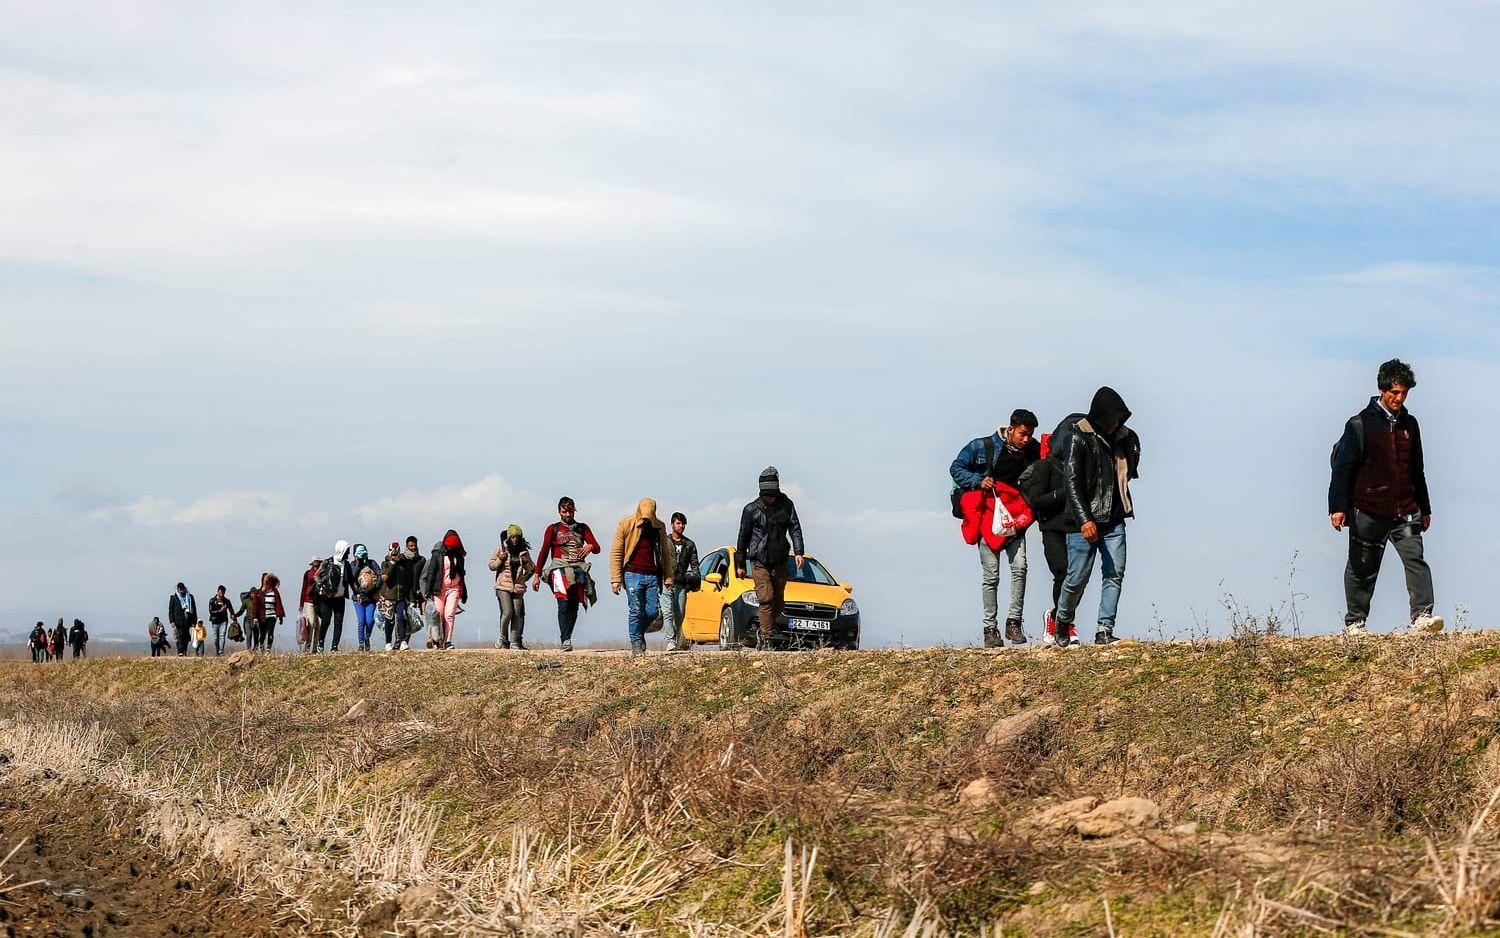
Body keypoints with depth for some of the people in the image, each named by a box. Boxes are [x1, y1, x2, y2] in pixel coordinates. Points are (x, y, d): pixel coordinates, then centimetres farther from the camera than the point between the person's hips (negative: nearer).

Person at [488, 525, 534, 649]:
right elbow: (491, 566, 6)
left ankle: (514, 642, 5)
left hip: (518, 587, 3)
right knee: (507, 613, -14)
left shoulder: (524, 551, 10)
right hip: (503, 586, -3)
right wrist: (500, 559, -11)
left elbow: (531, 569, 16)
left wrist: (527, 562, -4)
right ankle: (503, 638, 5)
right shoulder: (501, 549, 3)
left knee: (517, 614, 0)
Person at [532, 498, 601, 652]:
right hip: (560, 568, -3)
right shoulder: (553, 529, 14)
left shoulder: (582, 528, 18)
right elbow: (544, 552, 10)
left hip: (579, 568, 3)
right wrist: (537, 575, 3)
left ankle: (567, 638, 5)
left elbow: (597, 548, 11)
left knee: (574, 607, -3)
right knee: (564, 604, -18)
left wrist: (590, 546, -14)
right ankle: (565, 640, -24)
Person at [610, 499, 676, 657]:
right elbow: (616, 553, -1)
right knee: (636, 611, -6)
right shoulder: (626, 525, -1)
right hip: (633, 574, -3)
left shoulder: (659, 527, 8)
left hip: (652, 576, 3)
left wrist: (668, 578, 8)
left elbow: (666, 553, 14)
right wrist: (616, 579, -7)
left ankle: (639, 633, 25)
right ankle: (636, 645, 2)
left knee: (652, 611, -1)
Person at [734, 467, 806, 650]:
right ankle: (766, 638, -14)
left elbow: (795, 529, 1)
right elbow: (743, 537, 5)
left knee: (778, 600, 6)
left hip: (780, 561, 3)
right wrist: (740, 564, 6)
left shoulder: (786, 505, 3)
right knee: (766, 599, -14)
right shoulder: (751, 509, -2)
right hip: (759, 561, -3)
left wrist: (798, 552, -14)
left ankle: (764, 633, 22)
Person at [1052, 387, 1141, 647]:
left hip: (1114, 519, 5)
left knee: (1115, 574, -4)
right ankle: (1063, 621, 24)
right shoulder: (1078, 437, -10)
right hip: (1084, 521, -5)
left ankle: (1105, 631, 0)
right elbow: (1071, 481, -16)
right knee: (1078, 577, -1)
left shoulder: (1125, 437, 9)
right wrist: (1084, 519, -23)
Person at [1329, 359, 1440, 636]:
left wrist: (1424, 509, 23)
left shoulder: (1409, 424, 13)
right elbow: (1343, 468, -5)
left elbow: (1417, 470, 22)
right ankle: (1354, 622, 16)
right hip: (1368, 512, -4)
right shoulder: (1360, 424, -3)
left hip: (1405, 510, 4)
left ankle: (1422, 616, -19)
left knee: (1415, 558, -13)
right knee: (1362, 569, 5)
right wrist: (1338, 507, -12)